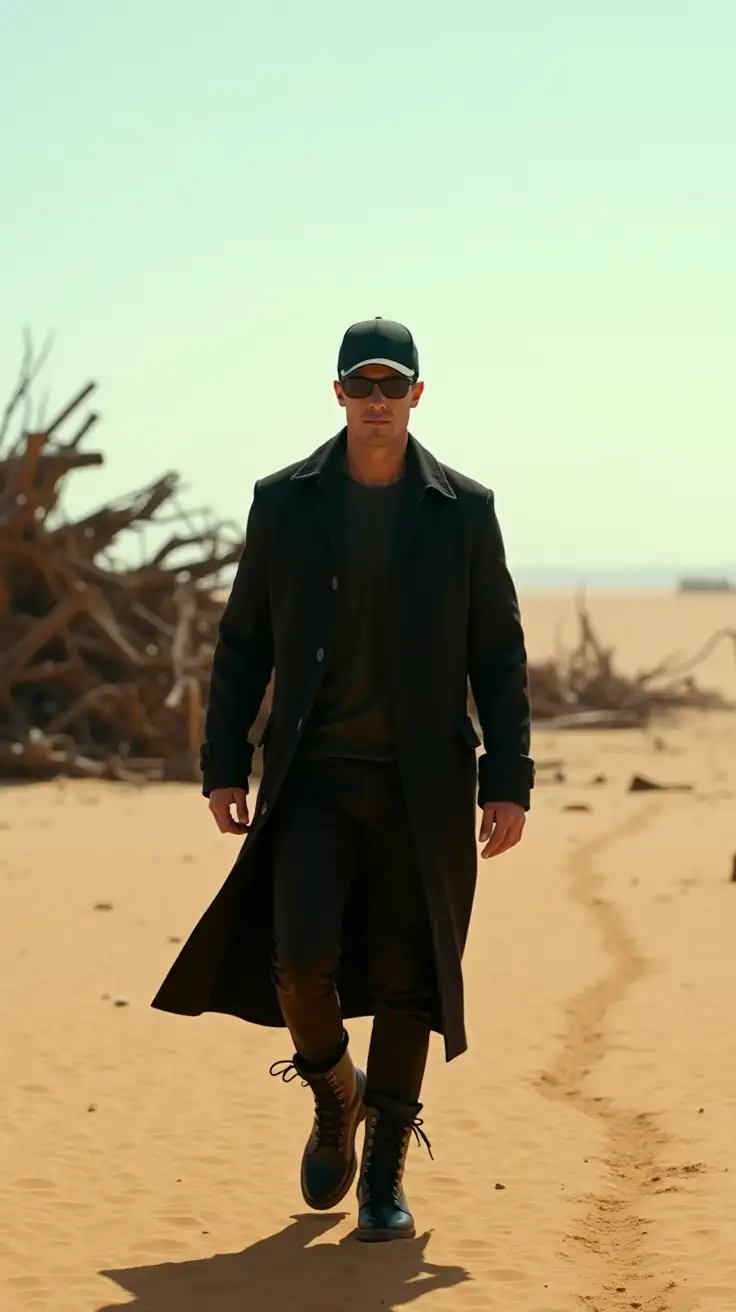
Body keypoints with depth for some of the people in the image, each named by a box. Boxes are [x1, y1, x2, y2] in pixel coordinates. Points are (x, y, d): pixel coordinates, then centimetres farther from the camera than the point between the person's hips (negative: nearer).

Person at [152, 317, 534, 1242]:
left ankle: (386, 1172, 15)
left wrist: (508, 781, -2)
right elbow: (242, 642, 8)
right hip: (314, 776, 0)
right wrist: (223, 765, 2)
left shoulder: (463, 511, 2)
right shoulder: (285, 502, 4)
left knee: (406, 979, 1)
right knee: (300, 957, -14)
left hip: (421, 785, 0)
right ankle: (334, 1095, 17)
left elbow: (499, 655, 4)